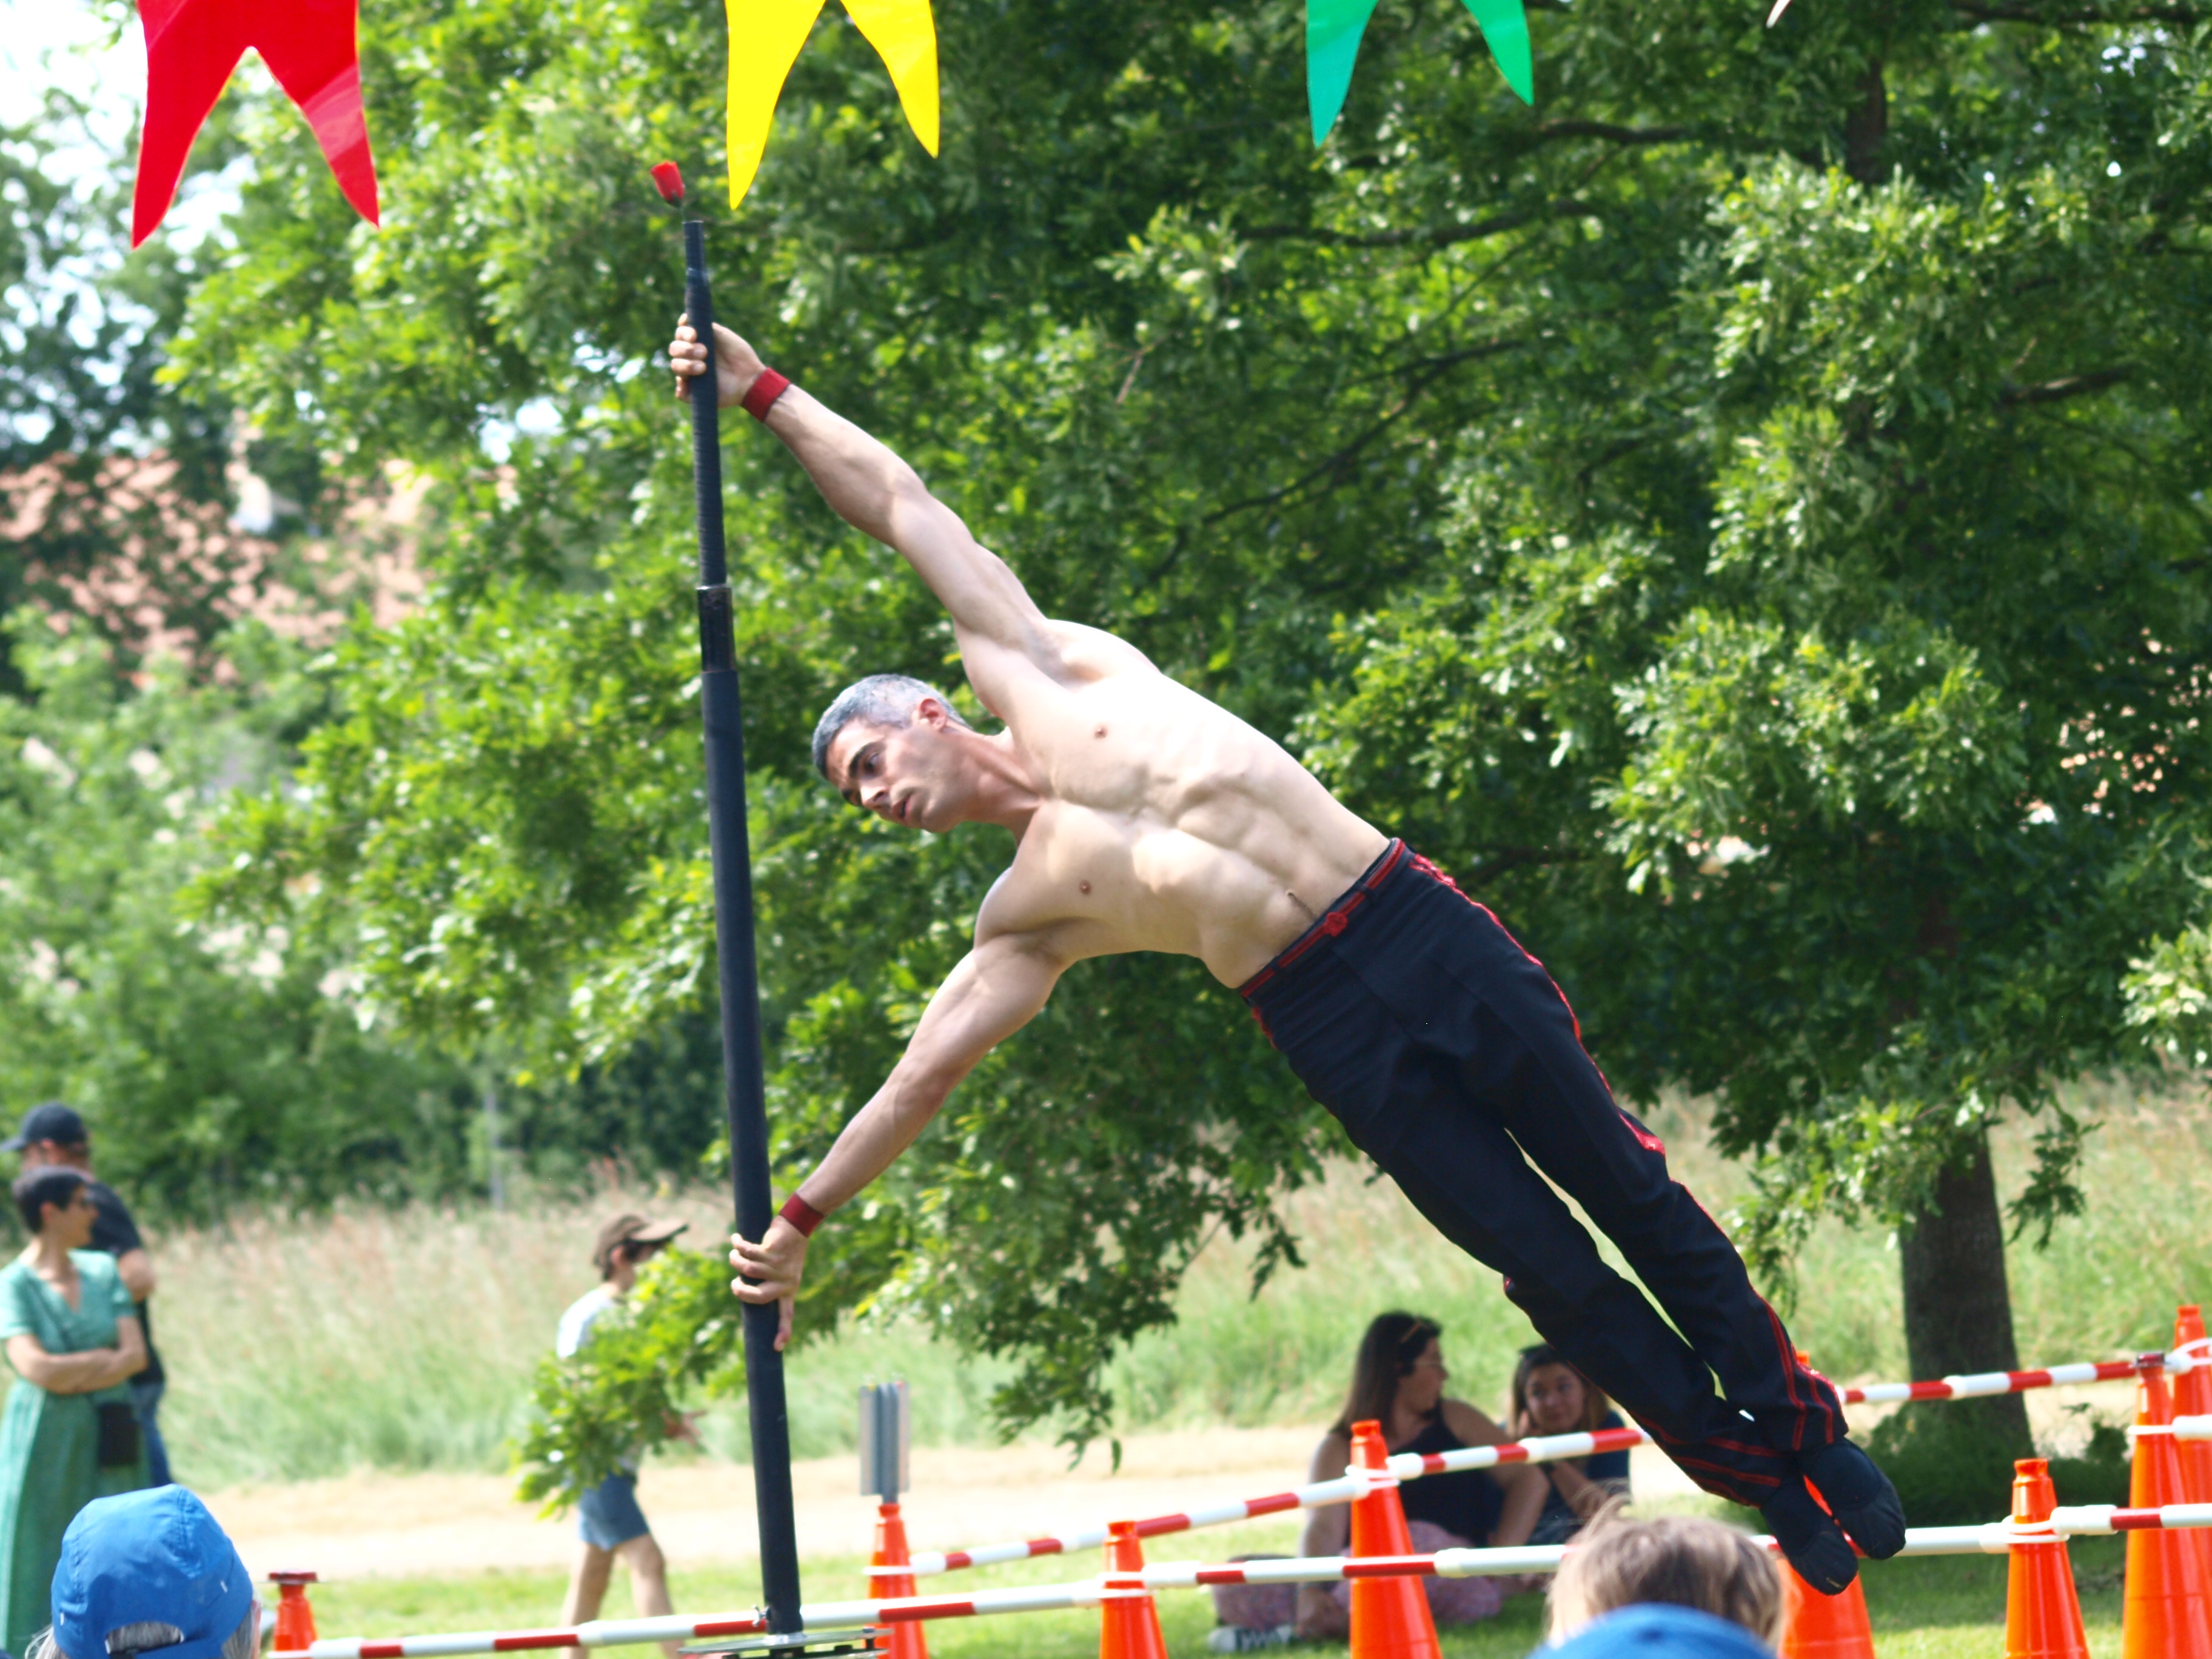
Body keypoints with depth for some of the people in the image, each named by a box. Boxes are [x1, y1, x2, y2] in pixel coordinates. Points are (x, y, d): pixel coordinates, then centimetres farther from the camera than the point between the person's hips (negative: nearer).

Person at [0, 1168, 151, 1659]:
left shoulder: (101, 1270, 8)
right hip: (44, 1435, -4)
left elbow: (136, 1354, 0)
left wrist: (73, 1376, -12)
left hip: (105, 1436, 4)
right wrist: (105, 1358, -8)